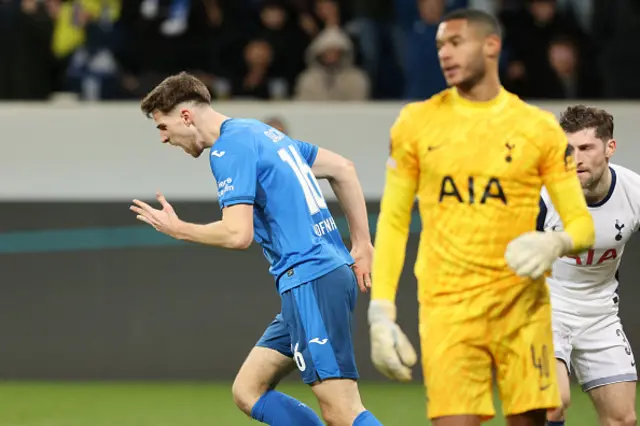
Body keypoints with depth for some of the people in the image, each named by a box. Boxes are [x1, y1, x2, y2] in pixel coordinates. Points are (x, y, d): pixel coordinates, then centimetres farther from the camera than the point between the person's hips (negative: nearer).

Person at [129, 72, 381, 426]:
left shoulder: (229, 149, -10)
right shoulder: (259, 131, 19)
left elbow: (238, 234, -19)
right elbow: (342, 168, 24)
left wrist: (176, 229, -3)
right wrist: (362, 244, 22)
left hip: (310, 283, -10)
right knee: (248, 391, 11)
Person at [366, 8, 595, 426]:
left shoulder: (539, 128, 3)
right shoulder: (416, 122, 6)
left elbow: (582, 224, 4)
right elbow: (393, 221, 10)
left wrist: (555, 243, -20)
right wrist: (381, 311, 2)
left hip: (522, 304, 0)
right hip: (447, 308, 0)